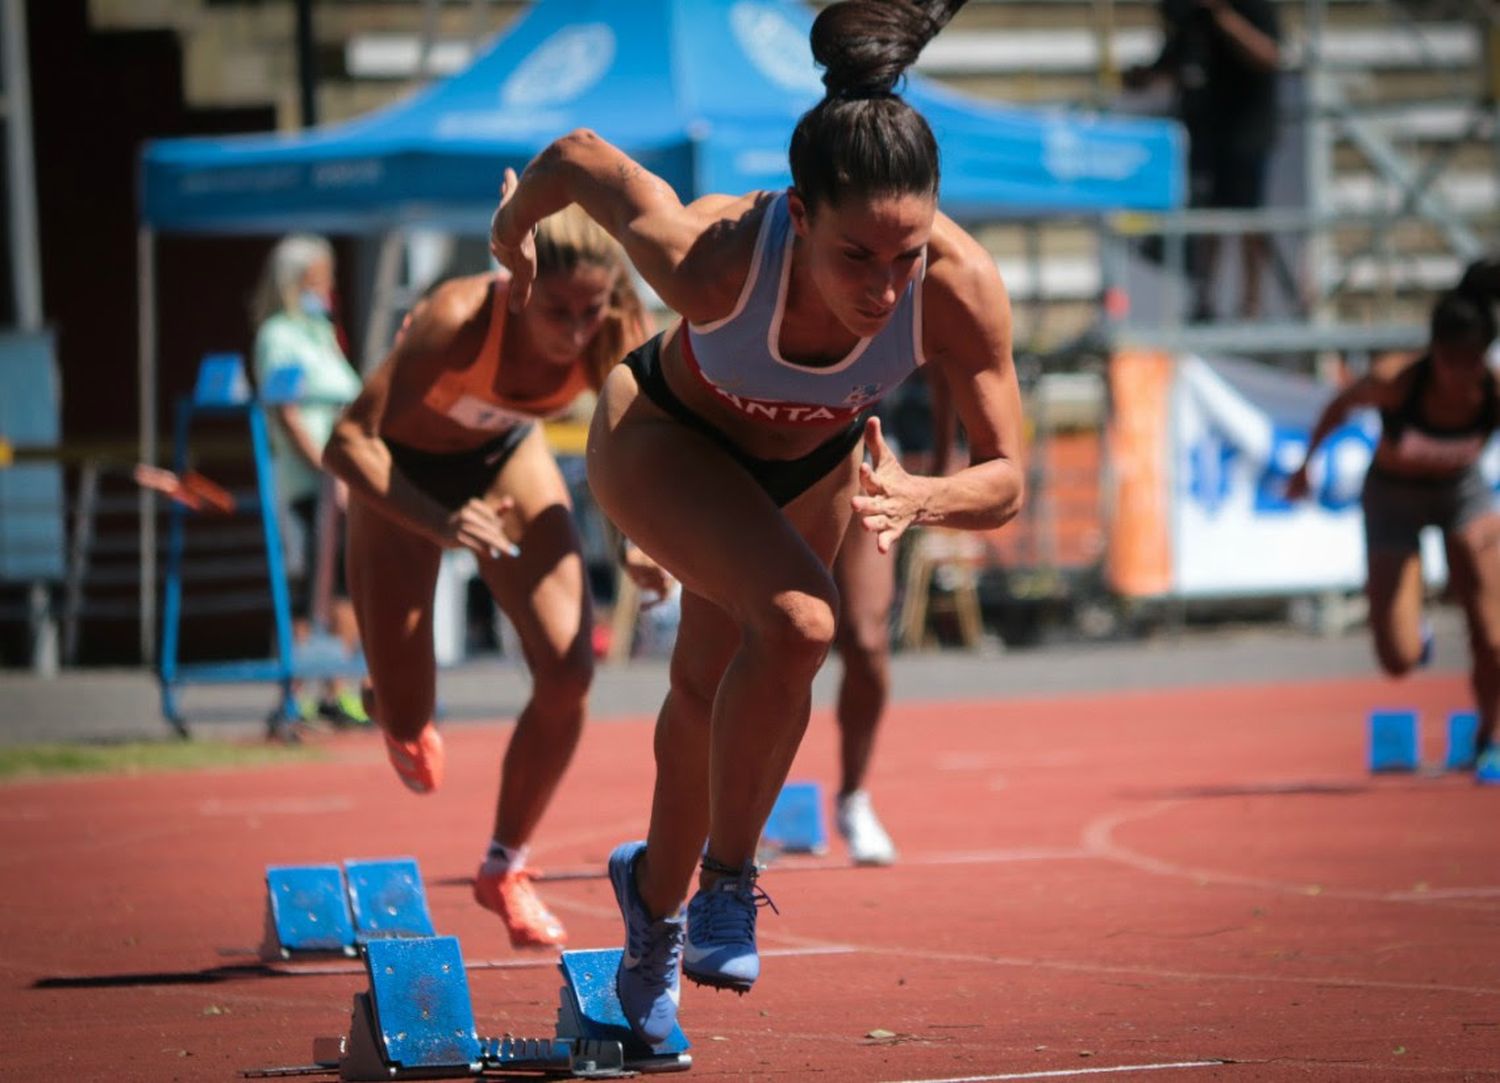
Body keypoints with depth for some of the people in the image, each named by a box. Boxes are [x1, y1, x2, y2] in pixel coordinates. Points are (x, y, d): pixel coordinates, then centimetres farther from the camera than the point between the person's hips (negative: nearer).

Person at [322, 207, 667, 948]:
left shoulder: (614, 342, -28)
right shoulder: (460, 320, -40)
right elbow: (348, 442, -40)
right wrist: (439, 525, -54)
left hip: (505, 453, 3)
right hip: (404, 468, -3)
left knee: (567, 671, -14)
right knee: (405, 717, -3)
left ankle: (505, 867, 8)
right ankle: (405, 722, 40)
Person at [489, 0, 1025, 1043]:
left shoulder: (961, 285, -38)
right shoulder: (711, 258, -43)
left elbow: (1006, 479, -28)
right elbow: (579, 157, -25)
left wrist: (917, 498, -49)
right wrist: (513, 230, -3)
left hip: (815, 463, 4)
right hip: (665, 439, -4)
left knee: (715, 691, 21)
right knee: (798, 617, -30)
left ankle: (657, 900, 48)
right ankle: (727, 878, -9)